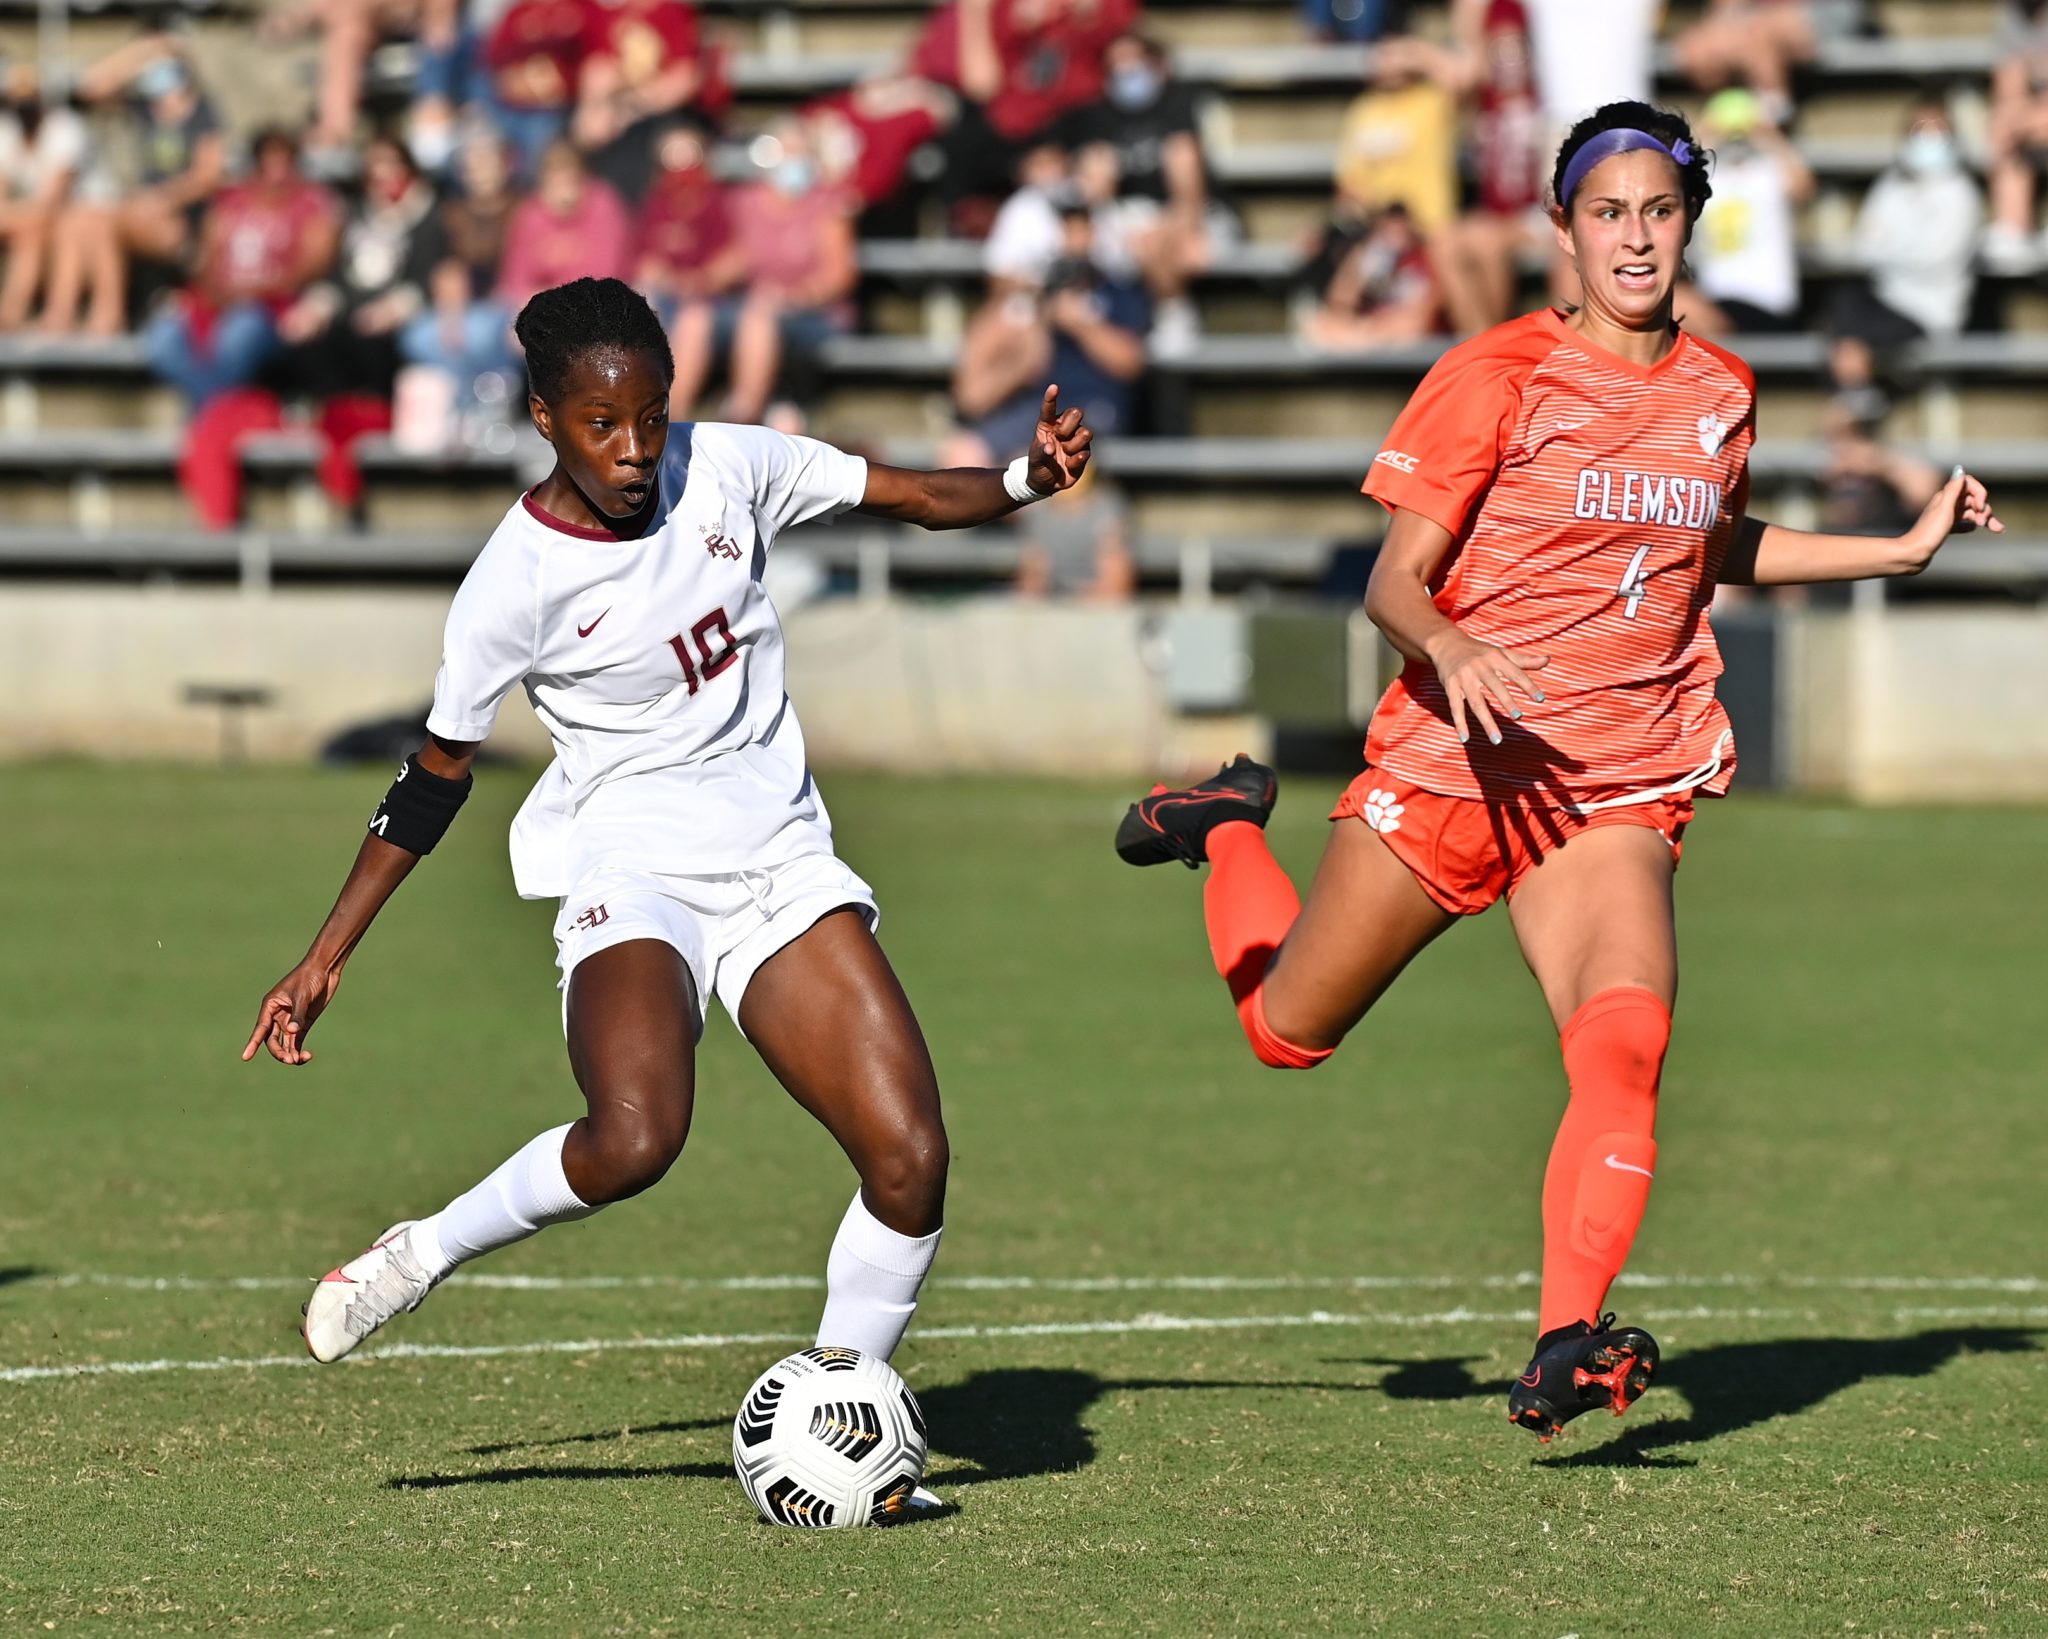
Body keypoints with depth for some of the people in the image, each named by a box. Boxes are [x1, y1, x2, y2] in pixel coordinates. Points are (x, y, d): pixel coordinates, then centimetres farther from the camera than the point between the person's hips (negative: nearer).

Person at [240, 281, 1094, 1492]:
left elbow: (919, 498, 8)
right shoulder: (516, 583, -10)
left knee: (909, 1159, -12)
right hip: (630, 875, -4)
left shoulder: (728, 470, -1)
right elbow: (438, 774, 1)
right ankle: (422, 1256, -7)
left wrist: (1029, 479, -14)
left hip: (782, 865, 4)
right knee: (636, 1139, -33)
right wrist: (327, 958, 2)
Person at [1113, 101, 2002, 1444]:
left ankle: (1565, 1353, -31)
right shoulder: (1499, 376, -8)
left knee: (1626, 1044, -24)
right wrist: (1451, 646, -31)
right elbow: (1394, 584, -9)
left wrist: (1902, 550, 22)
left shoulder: (1721, 392, 8)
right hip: (1452, 763, -2)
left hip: (1616, 796, 3)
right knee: (1291, 1031, 13)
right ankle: (1230, 831, 44)